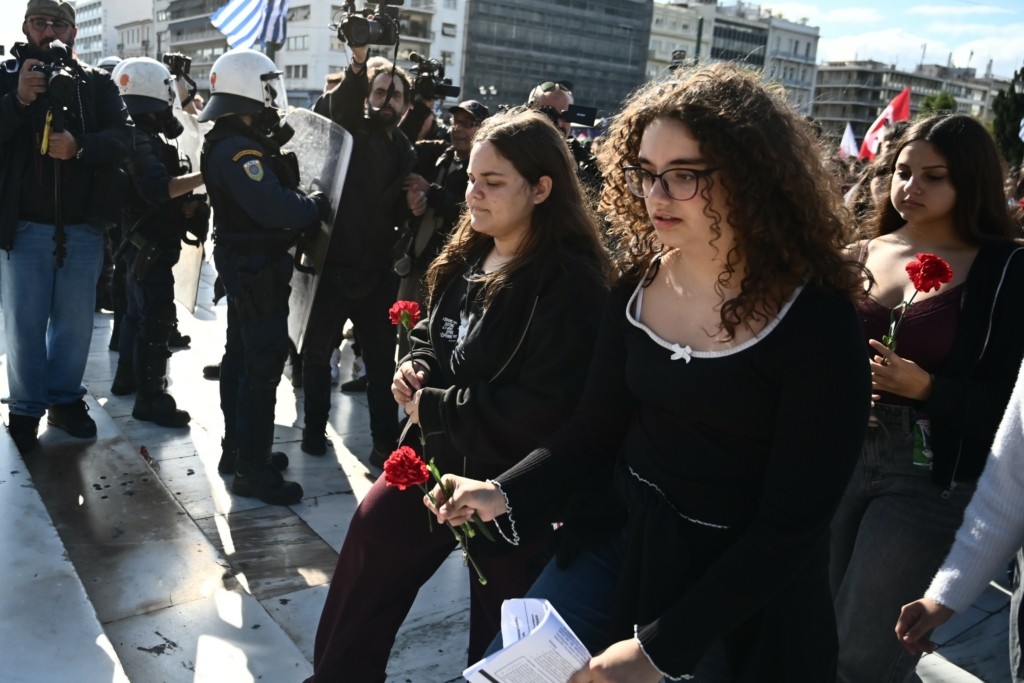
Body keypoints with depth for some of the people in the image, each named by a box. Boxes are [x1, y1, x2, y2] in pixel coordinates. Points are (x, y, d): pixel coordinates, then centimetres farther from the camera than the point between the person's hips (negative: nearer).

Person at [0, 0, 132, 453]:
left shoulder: (98, 83, 5)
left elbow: (124, 136, -8)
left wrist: (80, 148, -24)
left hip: (83, 228, 1)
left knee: (76, 321, 10)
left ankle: (66, 400, 25)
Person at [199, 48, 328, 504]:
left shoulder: (233, 141, 12)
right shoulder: (240, 149, -22)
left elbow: (270, 191, 7)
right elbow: (274, 206, -30)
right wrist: (318, 207, -15)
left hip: (243, 262, 11)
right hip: (257, 266, -11)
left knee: (241, 355, 17)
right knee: (264, 364, -7)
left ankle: (237, 448, 30)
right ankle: (253, 471, 0)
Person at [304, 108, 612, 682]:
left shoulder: (569, 284, -23)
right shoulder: (467, 255, 3)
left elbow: (543, 410, -28)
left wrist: (432, 407, -21)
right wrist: (416, 367, -6)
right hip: (438, 460, 8)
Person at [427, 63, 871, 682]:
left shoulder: (817, 320, -19)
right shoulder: (639, 283, -4)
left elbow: (793, 524, -19)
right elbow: (594, 429, 2)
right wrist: (505, 495, -15)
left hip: (742, 601, -4)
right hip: (622, 542, 5)